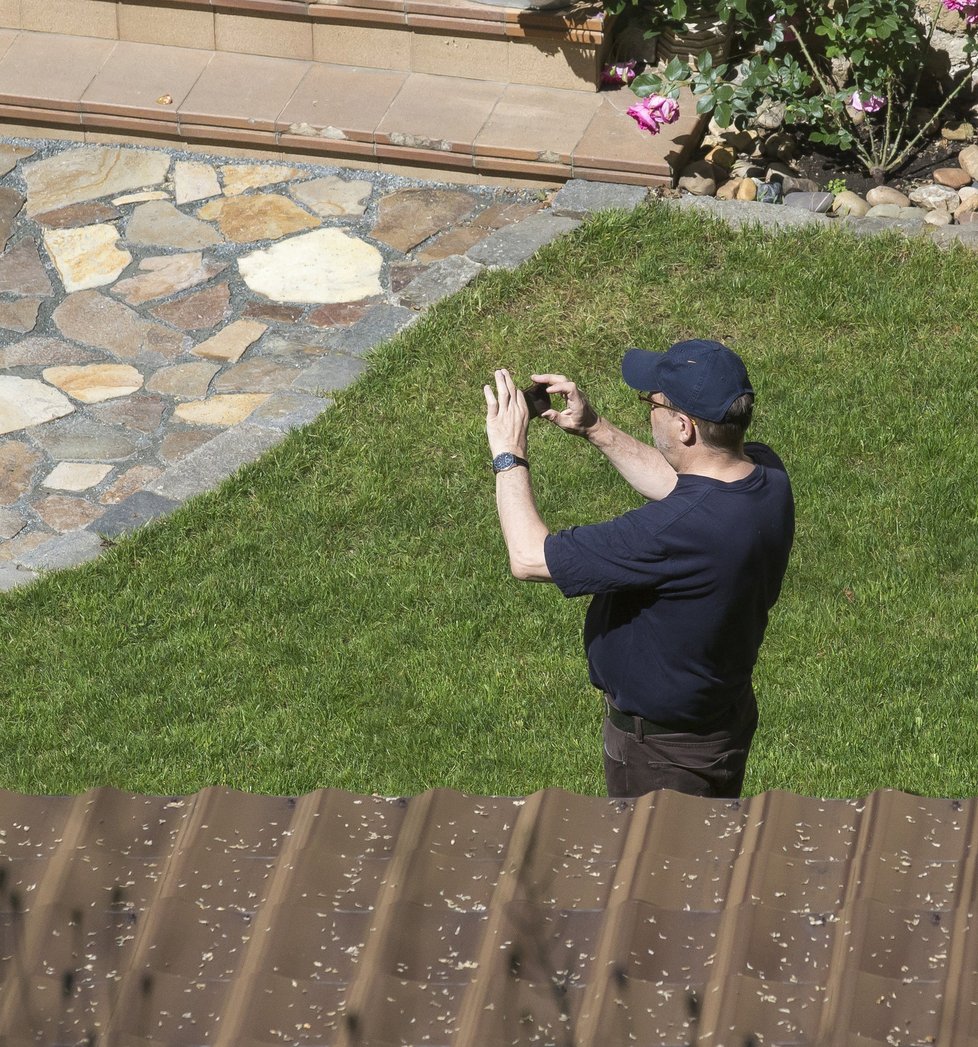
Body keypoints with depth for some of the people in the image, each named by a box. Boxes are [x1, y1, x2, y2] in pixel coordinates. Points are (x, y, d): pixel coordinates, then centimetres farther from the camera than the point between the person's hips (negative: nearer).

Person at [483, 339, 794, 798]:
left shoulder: (679, 529, -40)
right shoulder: (765, 472, -15)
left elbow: (529, 558, -30)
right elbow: (674, 481, 9)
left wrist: (508, 455, -17)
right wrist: (595, 429, 5)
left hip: (662, 749, -7)